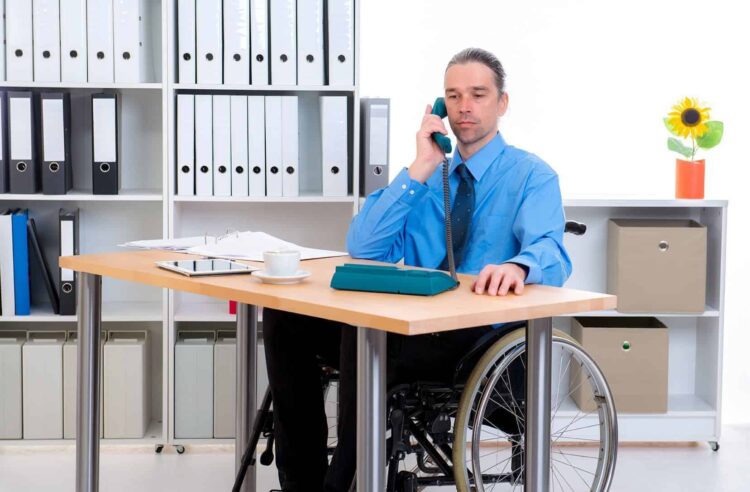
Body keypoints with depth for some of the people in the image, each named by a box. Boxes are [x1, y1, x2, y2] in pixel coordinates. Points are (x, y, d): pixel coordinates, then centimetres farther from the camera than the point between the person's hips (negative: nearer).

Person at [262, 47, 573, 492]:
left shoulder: (532, 176, 1)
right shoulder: (428, 171, 15)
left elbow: (550, 254, -19)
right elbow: (363, 249, 2)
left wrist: (516, 266, -45)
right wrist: (420, 170, -6)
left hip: (479, 333, -5)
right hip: (409, 319, 6)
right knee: (285, 317, -14)